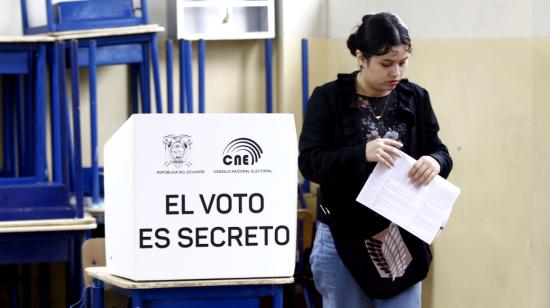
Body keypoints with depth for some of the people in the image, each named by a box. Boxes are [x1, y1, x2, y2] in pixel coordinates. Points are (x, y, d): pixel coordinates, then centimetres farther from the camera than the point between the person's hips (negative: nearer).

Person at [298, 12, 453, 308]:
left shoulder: (416, 98, 4)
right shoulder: (328, 98, -6)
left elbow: (441, 153, 6)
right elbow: (309, 162, -13)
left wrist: (435, 162, -19)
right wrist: (362, 153, -29)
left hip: (403, 237, 2)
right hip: (343, 236, -2)